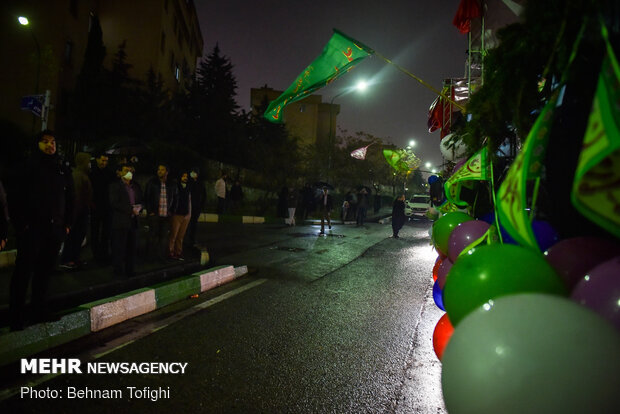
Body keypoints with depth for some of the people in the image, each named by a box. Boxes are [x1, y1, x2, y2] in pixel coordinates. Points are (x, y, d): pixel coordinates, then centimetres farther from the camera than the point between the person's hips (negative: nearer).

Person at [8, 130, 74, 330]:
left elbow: (70, 199, 16)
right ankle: (16, 315, 9)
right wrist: (20, 223, -10)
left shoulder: (63, 170, 13)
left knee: (46, 270, 9)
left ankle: (40, 308, 21)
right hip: (31, 229, -4)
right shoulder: (28, 167, 0)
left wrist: (67, 223, 10)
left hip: (55, 229, 4)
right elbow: (14, 196, -4)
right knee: (24, 270, 0)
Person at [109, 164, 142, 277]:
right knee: (119, 247, -1)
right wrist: (130, 209, -17)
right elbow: (114, 203, -13)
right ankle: (119, 270, 10)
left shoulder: (136, 186, 15)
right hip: (120, 222, -6)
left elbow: (140, 201, 19)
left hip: (133, 221, 6)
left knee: (132, 247, 9)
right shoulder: (115, 186, -3)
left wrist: (138, 208, -3)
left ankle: (130, 269, 19)